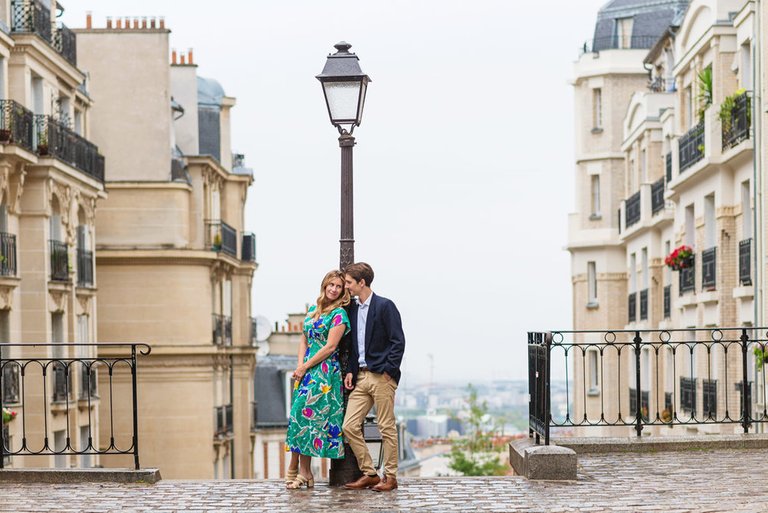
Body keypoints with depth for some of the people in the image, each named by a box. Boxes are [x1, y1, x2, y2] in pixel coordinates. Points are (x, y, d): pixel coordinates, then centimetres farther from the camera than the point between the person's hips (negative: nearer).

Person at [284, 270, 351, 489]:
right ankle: (304, 472, 5)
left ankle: (301, 471, -3)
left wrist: (305, 367, -10)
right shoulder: (313, 310, 15)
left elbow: (330, 347, -12)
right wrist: (300, 365, 0)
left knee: (305, 413, -10)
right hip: (306, 370, 7)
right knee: (299, 413, 2)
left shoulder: (339, 314, -6)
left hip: (325, 371, -7)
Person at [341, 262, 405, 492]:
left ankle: (390, 477, 7)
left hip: (381, 376, -7)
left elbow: (398, 341, -9)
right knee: (349, 426, 1)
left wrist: (388, 370, -14)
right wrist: (350, 371, 9)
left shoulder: (385, 306, -6)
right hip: (361, 376, 7)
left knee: (387, 427, -1)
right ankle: (369, 474, 9)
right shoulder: (352, 308, 15)